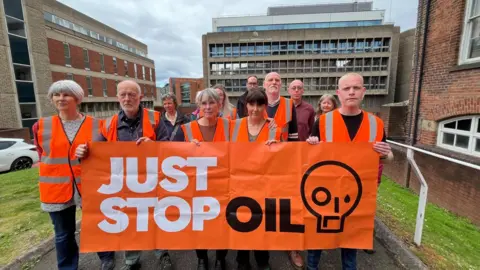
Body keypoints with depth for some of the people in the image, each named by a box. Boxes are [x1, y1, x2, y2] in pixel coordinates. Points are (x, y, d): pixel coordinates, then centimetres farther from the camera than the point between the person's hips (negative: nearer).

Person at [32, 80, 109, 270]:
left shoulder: (96, 125, -5)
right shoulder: (41, 126, 1)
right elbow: (42, 155, 10)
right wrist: (57, 175, 4)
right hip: (57, 189, 2)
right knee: (63, 234, 16)